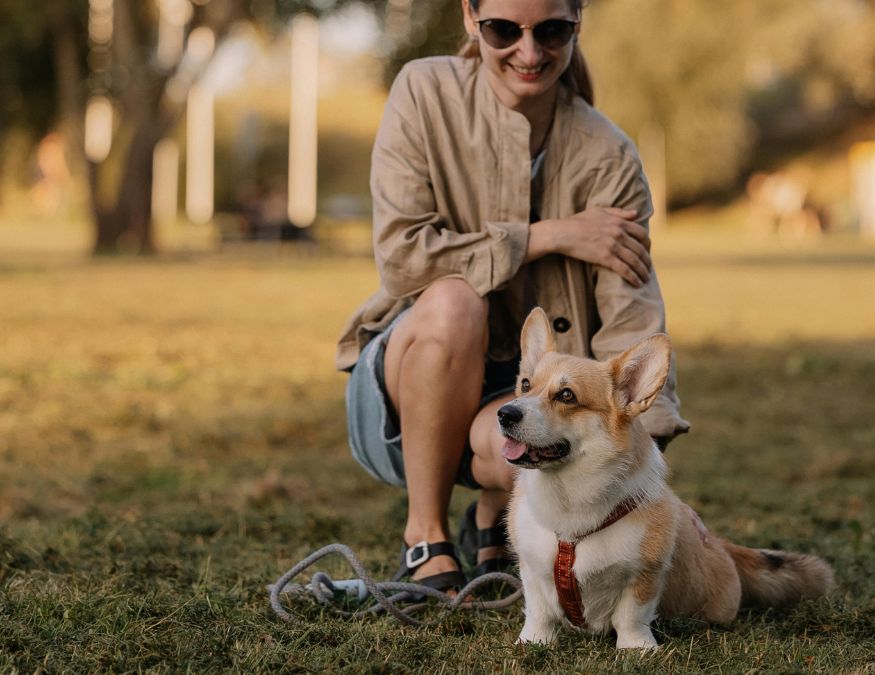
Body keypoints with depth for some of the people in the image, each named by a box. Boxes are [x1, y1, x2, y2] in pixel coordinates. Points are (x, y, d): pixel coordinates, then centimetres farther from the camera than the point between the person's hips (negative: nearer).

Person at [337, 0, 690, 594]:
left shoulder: (607, 158, -8)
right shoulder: (425, 94, -9)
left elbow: (633, 330, -16)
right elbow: (399, 253, -17)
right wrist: (549, 236, -20)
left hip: (530, 391, 0)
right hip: (407, 379, 0)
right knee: (453, 300, -34)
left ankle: (494, 518, 5)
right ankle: (426, 538, -14)